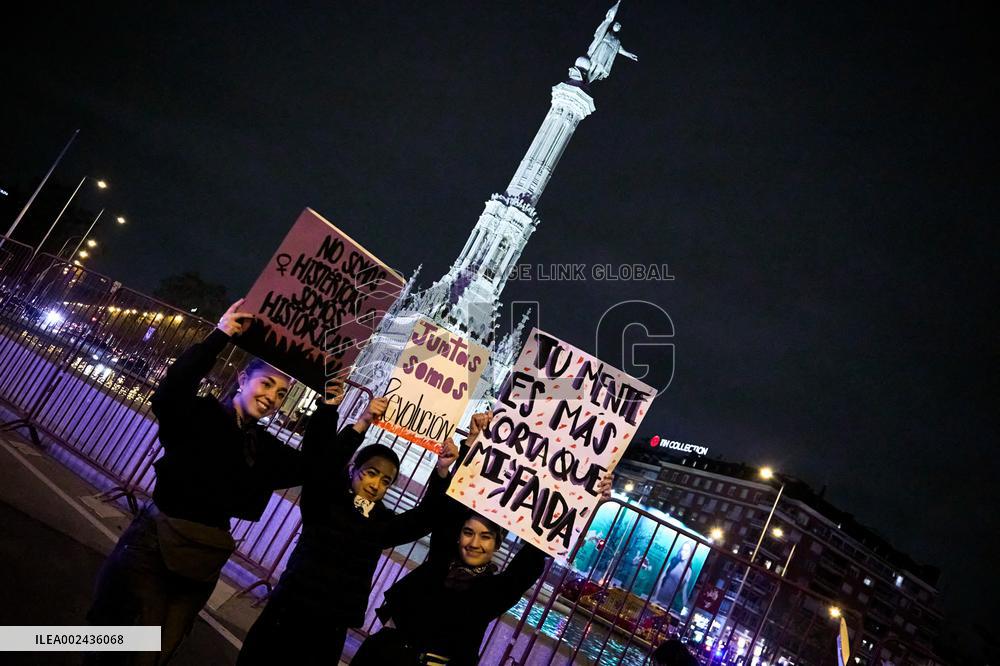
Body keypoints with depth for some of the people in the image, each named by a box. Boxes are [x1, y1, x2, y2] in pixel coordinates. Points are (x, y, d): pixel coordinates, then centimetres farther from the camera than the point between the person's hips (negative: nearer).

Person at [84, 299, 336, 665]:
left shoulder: (267, 449, 9)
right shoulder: (200, 414, -8)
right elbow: (168, 394, -28)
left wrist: (329, 411, -3)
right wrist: (220, 335, -32)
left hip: (203, 560, 5)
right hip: (153, 546, -5)